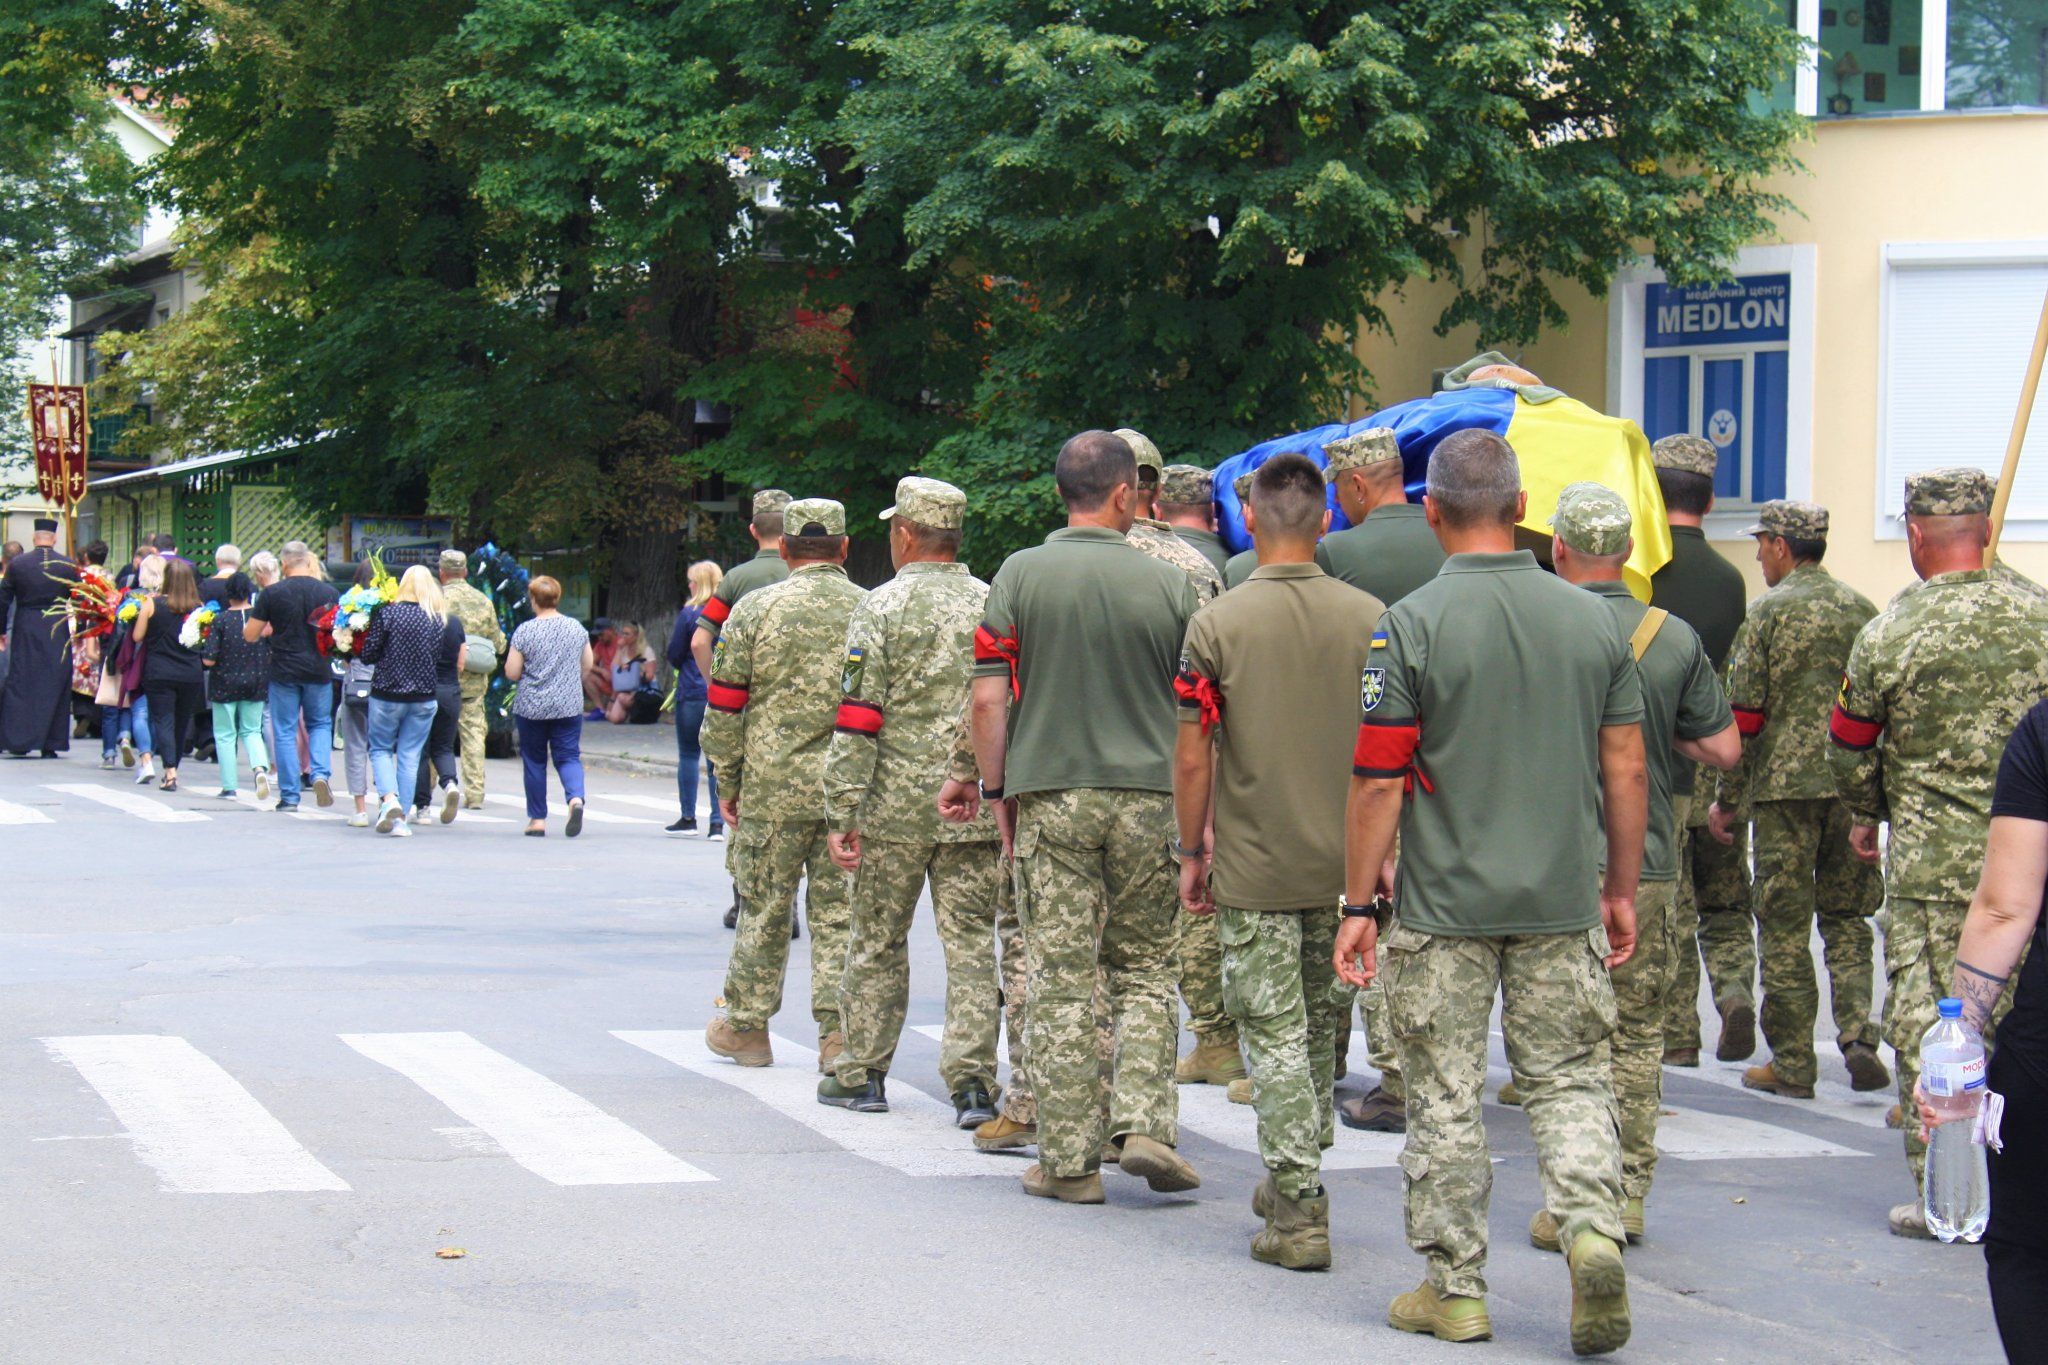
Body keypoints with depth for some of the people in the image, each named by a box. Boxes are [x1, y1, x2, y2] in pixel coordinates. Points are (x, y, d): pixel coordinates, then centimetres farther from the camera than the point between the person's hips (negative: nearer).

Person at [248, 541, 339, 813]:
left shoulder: (272, 593, -7)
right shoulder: (328, 593, -3)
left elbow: (249, 634, -2)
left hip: (284, 671, -1)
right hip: (318, 669, 1)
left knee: (285, 732, 7)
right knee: (320, 723, 18)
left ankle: (289, 797, 7)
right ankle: (320, 773, -6)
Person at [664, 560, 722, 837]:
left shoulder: (689, 614, -7)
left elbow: (674, 656, -2)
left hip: (692, 693, -3)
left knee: (688, 756, 7)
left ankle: (688, 818, 9)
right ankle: (717, 823, 1)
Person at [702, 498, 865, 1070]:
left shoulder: (755, 610, -3)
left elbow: (725, 708, -1)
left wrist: (727, 781, 9)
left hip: (774, 787, -1)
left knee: (764, 909, 9)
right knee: (840, 911, 6)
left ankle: (747, 1027, 20)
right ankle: (838, 1033, 3)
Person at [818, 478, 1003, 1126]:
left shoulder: (881, 608, -7)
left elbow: (856, 719, -11)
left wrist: (841, 813, -9)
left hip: (896, 805, -3)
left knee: (877, 941, 11)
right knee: (971, 944, 4)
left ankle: (862, 1074, 19)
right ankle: (973, 1082, -4)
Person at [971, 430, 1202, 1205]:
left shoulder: (1020, 575, -1)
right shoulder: (1169, 584, 0)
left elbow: (988, 701, -4)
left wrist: (998, 791, 8)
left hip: (1050, 796, -1)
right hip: (1148, 798, 1)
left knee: (1061, 977, 2)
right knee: (1146, 968, 14)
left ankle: (1069, 1159, 3)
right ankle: (1145, 1123, 0)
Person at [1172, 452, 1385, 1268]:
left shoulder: (1217, 624, -9)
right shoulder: (1370, 619, -2)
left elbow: (1192, 757, -7)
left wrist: (1191, 852, 5)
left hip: (1253, 865, -3)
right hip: (1344, 864, 3)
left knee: (1274, 1034, 0)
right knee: (1320, 1024, 19)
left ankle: (1298, 1215, -5)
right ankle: (1295, 1182, 32)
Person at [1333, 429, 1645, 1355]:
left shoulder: (1411, 624, -9)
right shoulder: (1591, 620, 2)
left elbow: (1378, 782, -9)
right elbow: (1627, 772, 5)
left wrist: (1358, 905, -1)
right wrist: (1622, 891, 16)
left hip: (1446, 905, -3)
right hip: (1564, 902, 3)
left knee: (1445, 1097, 7)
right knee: (1571, 1079, 12)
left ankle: (1454, 1288, 13)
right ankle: (1592, 1230, -10)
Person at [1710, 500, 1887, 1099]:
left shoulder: (1768, 611, -6)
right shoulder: (1861, 609, 8)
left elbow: (1744, 716, -8)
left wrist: (1728, 799, 1)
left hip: (1784, 785, -4)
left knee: (1784, 926, 2)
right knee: (1847, 916, 14)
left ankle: (1791, 1064, 4)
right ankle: (1858, 1035, -3)